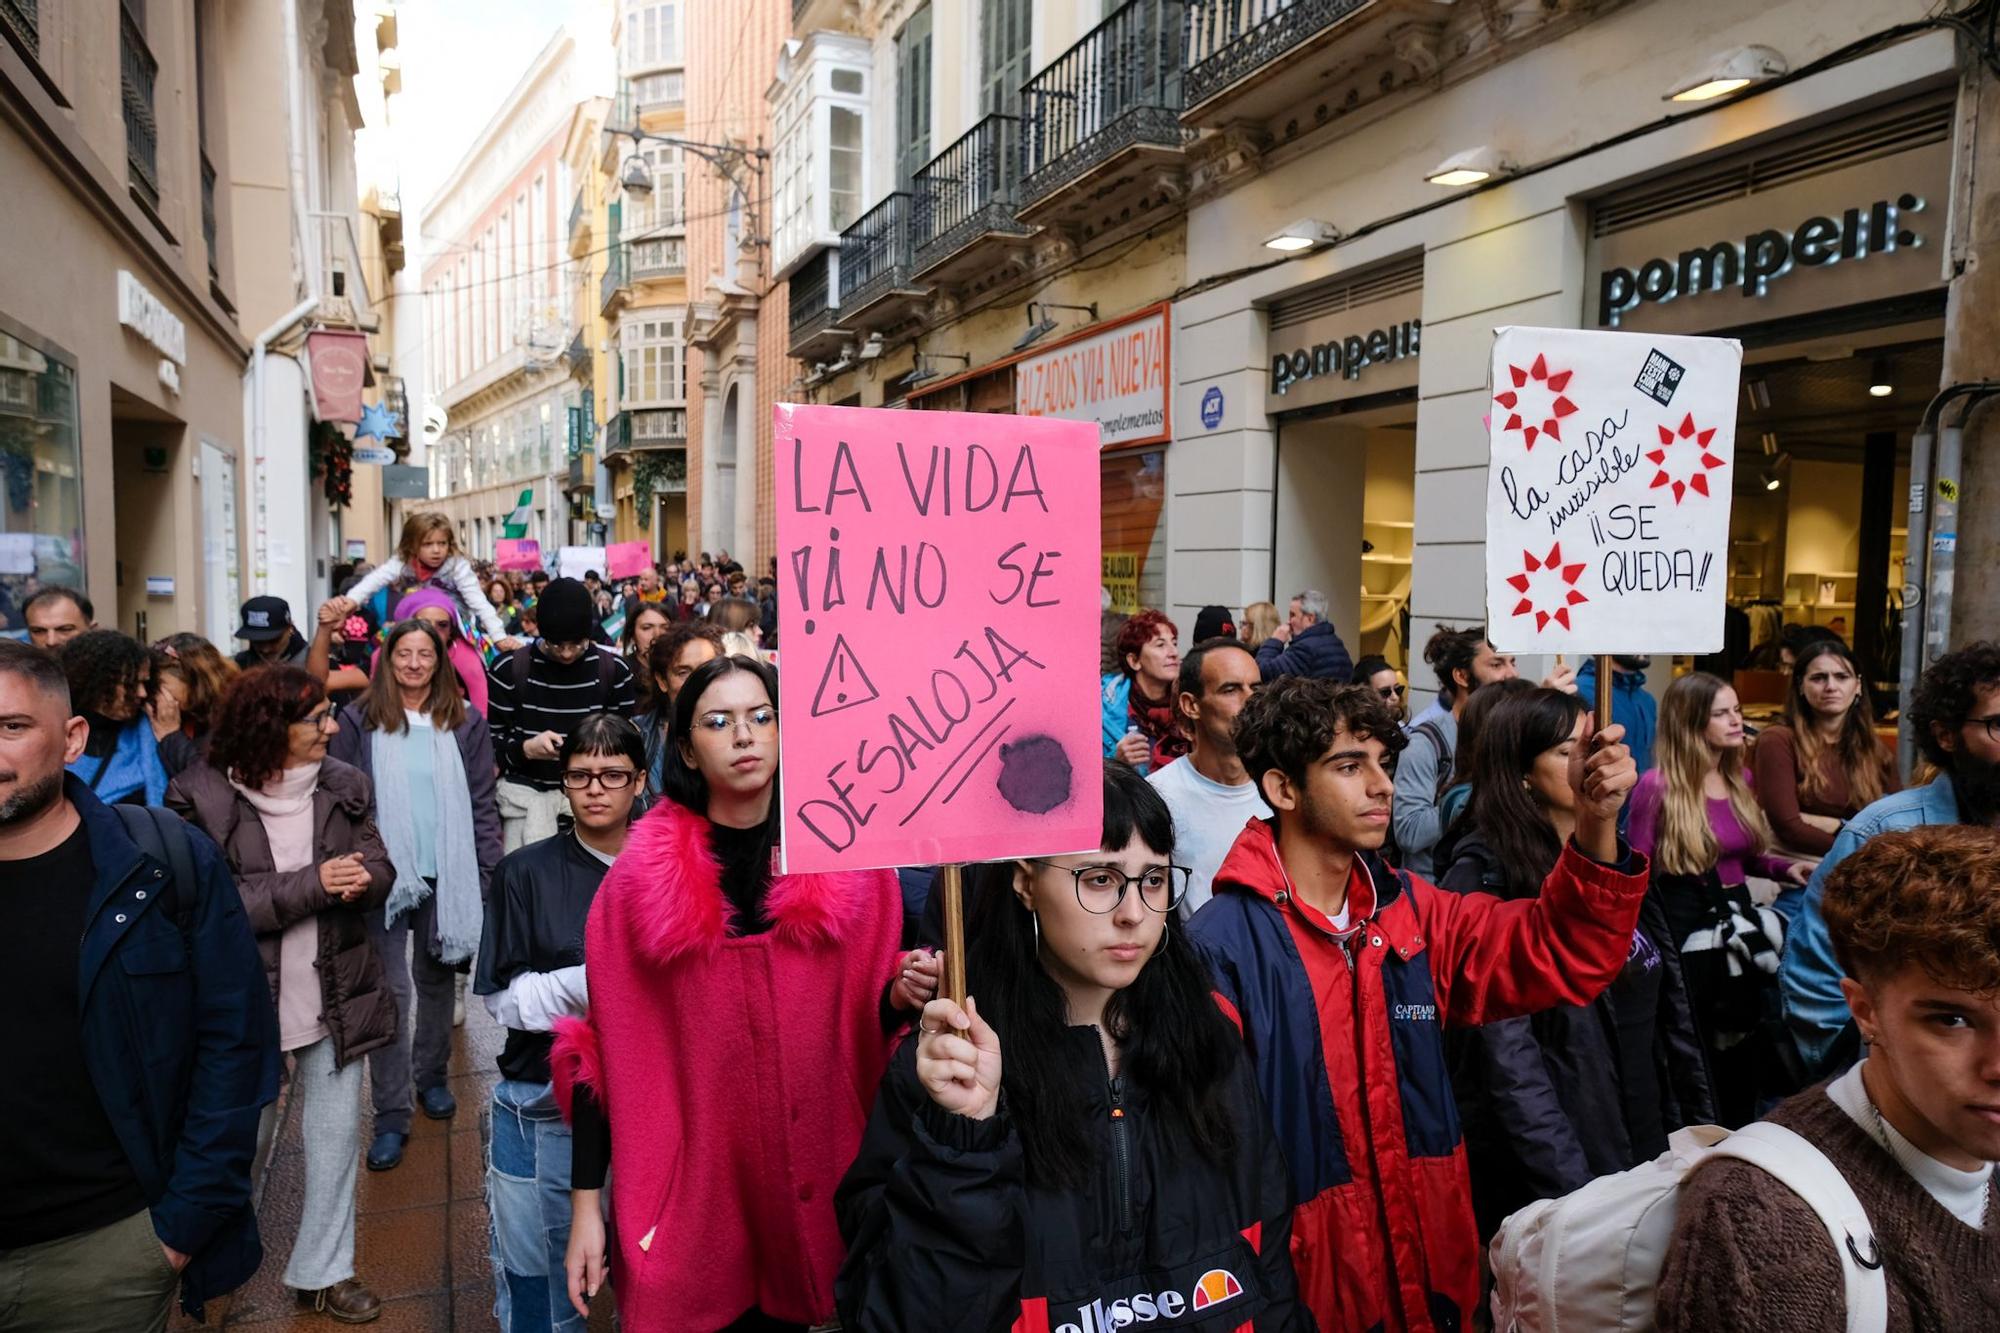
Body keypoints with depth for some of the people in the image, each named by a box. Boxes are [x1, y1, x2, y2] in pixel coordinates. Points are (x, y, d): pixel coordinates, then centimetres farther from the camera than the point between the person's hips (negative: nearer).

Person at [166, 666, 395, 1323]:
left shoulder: (342, 785, -1)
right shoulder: (203, 797, -13)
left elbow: (378, 870, 1)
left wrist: (357, 880, -22)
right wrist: (311, 884, -24)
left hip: (335, 994, 3)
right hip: (247, 998, -3)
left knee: (336, 1134, 11)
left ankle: (322, 1270, 29)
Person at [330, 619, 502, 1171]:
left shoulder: (465, 722, 3)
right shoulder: (358, 722, -1)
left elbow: (482, 803, 4)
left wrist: (487, 872, -1)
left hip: (446, 874, 2)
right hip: (382, 874, -2)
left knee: (437, 978, 15)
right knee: (390, 989, -2)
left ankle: (430, 1078, 34)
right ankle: (391, 1115, 5)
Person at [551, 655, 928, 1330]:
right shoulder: (642, 876, -6)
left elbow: (875, 1012, 2)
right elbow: (604, 1044, -4)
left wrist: (903, 995, -20)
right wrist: (585, 1203, -6)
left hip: (819, 1169, 1)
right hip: (691, 1179, -1)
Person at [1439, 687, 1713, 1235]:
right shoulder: (1483, 878, -14)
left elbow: (1670, 1008, 13)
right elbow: (1506, 1051, -19)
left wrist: (1698, 1124, 10)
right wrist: (1572, 1187, -21)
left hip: (1644, 1148, 7)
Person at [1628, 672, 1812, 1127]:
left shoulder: (1740, 778, 8)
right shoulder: (1657, 787, -14)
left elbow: (1744, 856, 17)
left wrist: (1786, 867, -1)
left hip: (1739, 918, 7)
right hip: (1687, 929, -7)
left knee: (1745, 1049, 13)